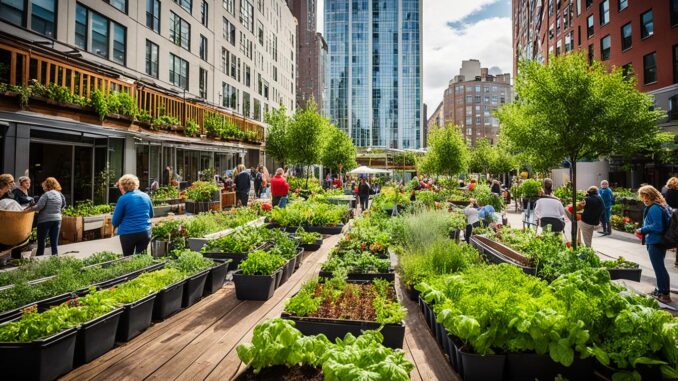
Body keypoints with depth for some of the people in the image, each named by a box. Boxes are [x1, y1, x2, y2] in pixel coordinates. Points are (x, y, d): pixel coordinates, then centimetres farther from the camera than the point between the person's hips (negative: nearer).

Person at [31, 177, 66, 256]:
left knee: (41, 241, 6)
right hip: (57, 219, 5)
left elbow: (39, 206, -17)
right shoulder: (60, 194, 8)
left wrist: (29, 209, -4)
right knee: (55, 242, 8)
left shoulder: (46, 194, -11)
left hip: (45, 220, -5)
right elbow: (63, 205, 18)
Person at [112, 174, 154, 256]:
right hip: (145, 232, 4)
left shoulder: (123, 199, -8)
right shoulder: (146, 196, 5)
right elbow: (151, 215, 18)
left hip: (128, 233, -3)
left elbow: (115, 221, -2)